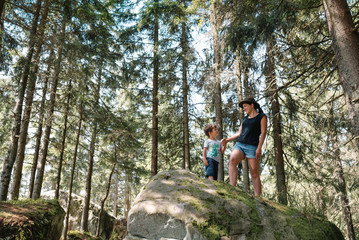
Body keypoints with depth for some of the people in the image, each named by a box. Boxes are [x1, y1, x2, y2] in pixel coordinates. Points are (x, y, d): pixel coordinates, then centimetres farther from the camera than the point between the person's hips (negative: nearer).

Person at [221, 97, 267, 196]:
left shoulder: (261, 116, 11)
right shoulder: (244, 119, 27)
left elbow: (263, 132, 0)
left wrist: (259, 147, -12)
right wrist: (227, 140, 11)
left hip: (252, 147, -4)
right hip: (239, 144, 4)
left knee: (254, 174, -8)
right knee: (232, 160, -27)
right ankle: (232, 189, -37)